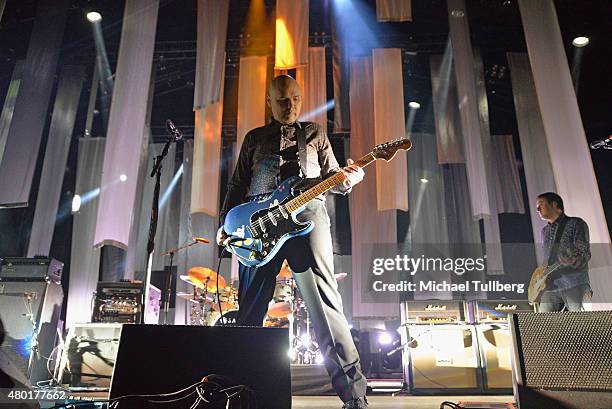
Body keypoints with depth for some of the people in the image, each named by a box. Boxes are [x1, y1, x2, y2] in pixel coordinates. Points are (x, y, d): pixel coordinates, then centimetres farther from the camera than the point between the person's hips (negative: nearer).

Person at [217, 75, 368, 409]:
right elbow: (237, 186, 20)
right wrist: (224, 226, 9)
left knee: (325, 303, -13)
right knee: (249, 311, 4)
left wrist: (346, 177, -9)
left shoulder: (314, 132, 21)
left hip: (306, 215, -2)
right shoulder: (254, 138, 23)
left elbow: (330, 176, 15)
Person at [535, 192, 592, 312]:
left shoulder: (576, 224, 6)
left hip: (574, 285, -5)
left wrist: (573, 261, -25)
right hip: (550, 287, 5)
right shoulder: (544, 231, 24)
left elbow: (584, 253, -4)